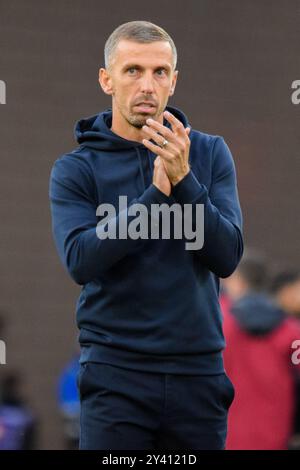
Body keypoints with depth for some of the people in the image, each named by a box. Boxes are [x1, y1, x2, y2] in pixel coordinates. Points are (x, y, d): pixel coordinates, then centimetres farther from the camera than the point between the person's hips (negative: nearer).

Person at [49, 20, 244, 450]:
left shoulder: (210, 154, 5)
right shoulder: (75, 169, 1)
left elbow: (227, 256, -5)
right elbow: (81, 260, -14)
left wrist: (183, 180, -18)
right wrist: (156, 193, -19)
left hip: (199, 370, 2)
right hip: (115, 374, -2)